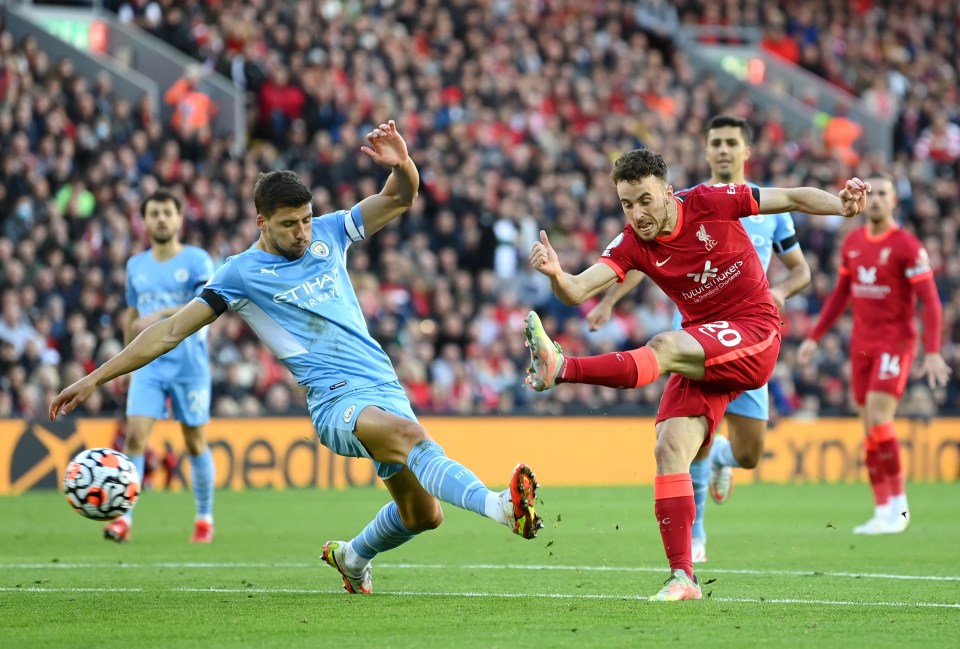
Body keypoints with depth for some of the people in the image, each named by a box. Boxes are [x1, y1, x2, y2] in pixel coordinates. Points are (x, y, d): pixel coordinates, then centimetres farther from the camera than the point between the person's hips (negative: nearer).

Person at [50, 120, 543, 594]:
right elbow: (172, 330, 3)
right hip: (337, 400, -6)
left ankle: (352, 557, 36)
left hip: (386, 390, 6)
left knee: (422, 515, 6)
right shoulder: (242, 273, 2)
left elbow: (400, 198, 13)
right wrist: (95, 378, 0)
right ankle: (501, 505, -58)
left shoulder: (327, 234, 14)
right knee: (408, 434, -37)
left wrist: (401, 164, -12)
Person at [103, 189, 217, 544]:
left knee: (195, 444, 5)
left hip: (189, 366, -3)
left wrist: (163, 314, -30)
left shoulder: (197, 260, -4)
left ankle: (205, 518, 20)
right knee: (135, 435, -13)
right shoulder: (136, 266, 10)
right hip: (149, 366, 3)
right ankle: (123, 518, -16)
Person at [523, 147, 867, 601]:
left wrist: (841, 204, -17)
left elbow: (791, 198, 0)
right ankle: (682, 577, -11)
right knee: (670, 448, -12)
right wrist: (555, 274, -39)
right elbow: (579, 291, -17)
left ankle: (561, 369, -43)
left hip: (755, 334, -4)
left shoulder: (710, 203, -10)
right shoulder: (632, 245, -3)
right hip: (702, 355, 5)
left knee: (664, 347, -31)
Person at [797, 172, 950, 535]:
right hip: (861, 344, 6)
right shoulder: (852, 243, 9)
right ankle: (882, 512, 9)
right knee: (869, 427, 4)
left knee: (878, 419, -17)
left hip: (895, 342, -6)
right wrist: (814, 338, 19)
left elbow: (931, 301, -11)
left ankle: (899, 503, -3)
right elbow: (840, 294, 21)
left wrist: (933, 352, -19)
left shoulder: (907, 246, -9)